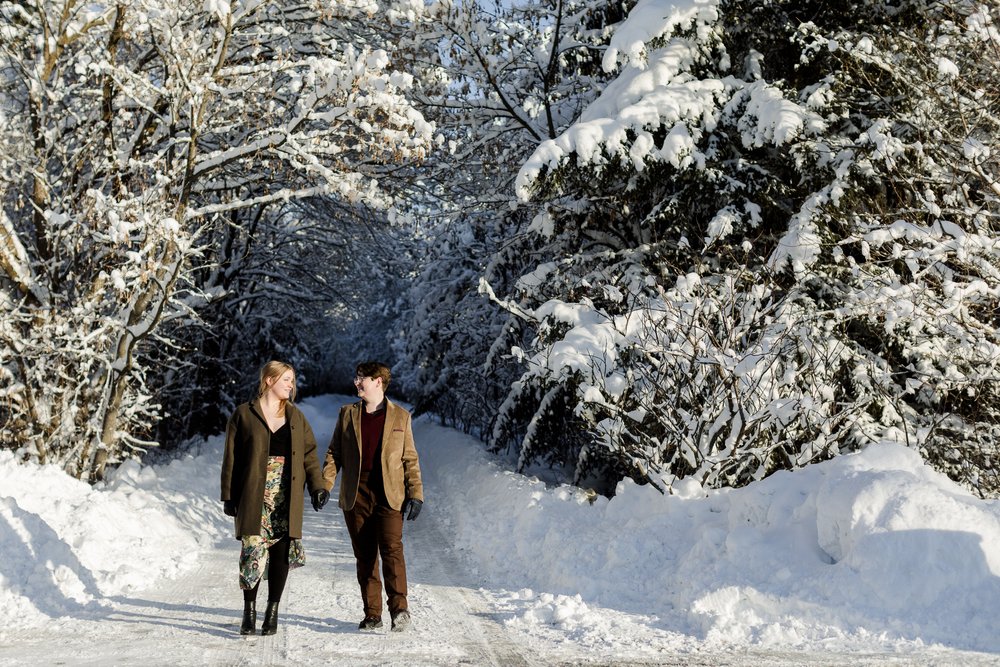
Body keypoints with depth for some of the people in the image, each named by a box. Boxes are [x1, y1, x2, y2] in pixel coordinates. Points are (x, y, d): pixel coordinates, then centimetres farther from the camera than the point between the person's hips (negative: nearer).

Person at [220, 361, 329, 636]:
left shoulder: (296, 417, 13)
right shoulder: (244, 415, 4)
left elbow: (309, 454, 12)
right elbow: (231, 458, 3)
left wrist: (318, 486, -2)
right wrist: (229, 496, 0)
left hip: (286, 497, 3)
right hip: (254, 497, -3)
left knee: (281, 552, 1)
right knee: (253, 551, -8)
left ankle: (272, 611, 11)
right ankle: (249, 611, 5)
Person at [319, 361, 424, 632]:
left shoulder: (400, 416, 8)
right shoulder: (347, 414, 14)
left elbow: (410, 459, 8)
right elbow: (334, 454, 12)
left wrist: (416, 494, -1)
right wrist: (324, 486, -1)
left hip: (389, 494, -2)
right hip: (355, 495, 3)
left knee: (392, 548, -18)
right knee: (364, 556, 4)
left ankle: (399, 608, -18)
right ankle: (372, 614, 11)